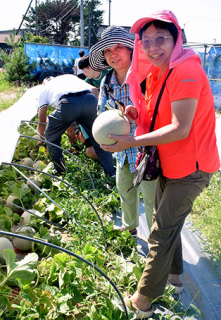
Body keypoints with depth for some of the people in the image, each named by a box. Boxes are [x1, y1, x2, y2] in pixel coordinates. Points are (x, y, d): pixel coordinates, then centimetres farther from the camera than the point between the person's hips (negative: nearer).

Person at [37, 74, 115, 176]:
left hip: (67, 103, -3)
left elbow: (41, 124, 35)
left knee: (51, 138, 22)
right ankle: (112, 174, 23)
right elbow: (94, 89, 25)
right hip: (90, 99, 3)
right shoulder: (71, 77, 43)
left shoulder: (44, 89, 35)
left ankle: (60, 173, 27)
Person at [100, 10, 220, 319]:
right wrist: (138, 114, -7)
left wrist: (131, 141, -27)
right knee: (167, 222, 22)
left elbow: (180, 128, -28)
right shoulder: (157, 74, 7)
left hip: (190, 168, -9)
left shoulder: (186, 71, -22)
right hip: (170, 166, 9)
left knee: (161, 232, -2)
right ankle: (174, 275, 45)